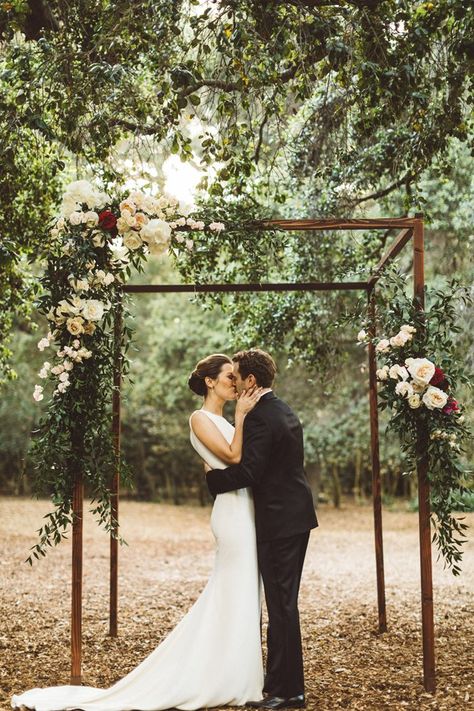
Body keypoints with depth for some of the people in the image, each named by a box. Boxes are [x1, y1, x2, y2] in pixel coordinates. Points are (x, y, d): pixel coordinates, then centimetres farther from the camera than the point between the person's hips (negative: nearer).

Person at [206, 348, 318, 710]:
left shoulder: (260, 417, -17)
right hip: (297, 516, 10)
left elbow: (247, 471, -23)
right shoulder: (285, 412, 15)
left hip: (278, 521, -10)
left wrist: (212, 477, -8)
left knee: (281, 606, -3)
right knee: (285, 604, 16)